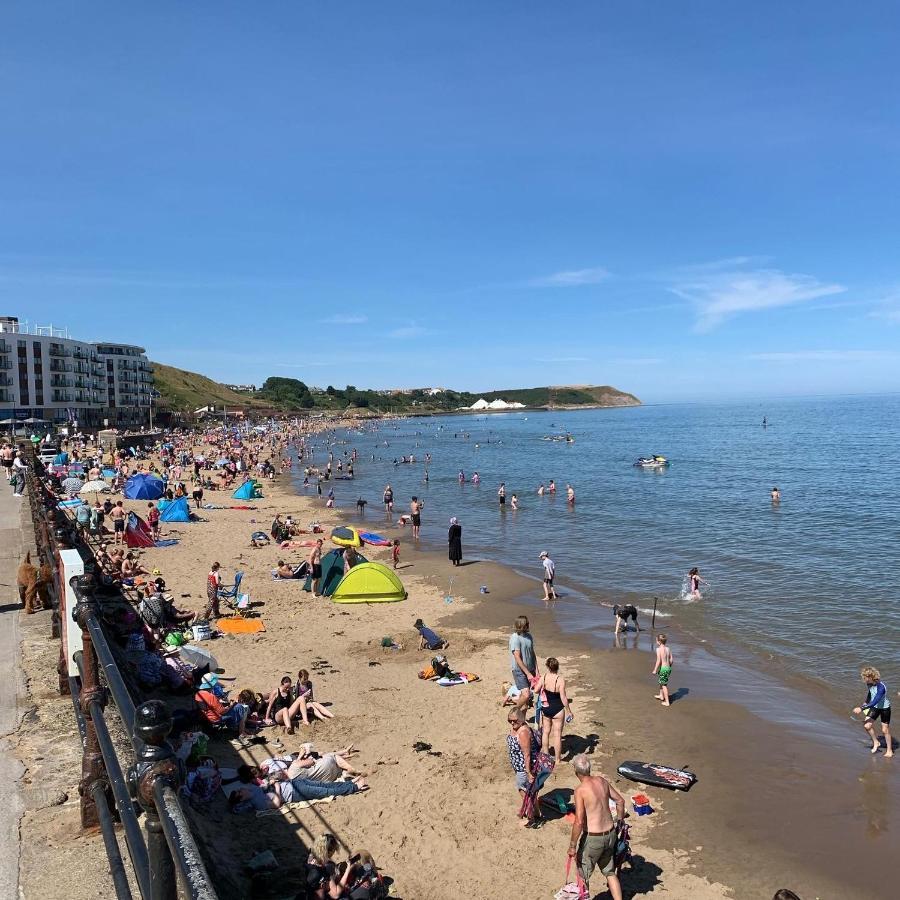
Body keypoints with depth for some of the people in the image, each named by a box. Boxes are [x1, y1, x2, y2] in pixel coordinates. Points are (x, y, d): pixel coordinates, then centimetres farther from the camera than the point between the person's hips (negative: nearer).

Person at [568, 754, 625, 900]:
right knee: (610, 871, 23)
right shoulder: (602, 781, -2)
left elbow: (579, 822, -24)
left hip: (593, 838, -6)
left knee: (583, 875, 16)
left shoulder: (580, 790, -21)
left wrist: (572, 846, -14)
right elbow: (620, 801, 10)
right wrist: (621, 822, 24)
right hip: (610, 834, 6)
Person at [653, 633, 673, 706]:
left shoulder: (659, 649, -17)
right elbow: (671, 660, 7)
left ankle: (667, 702, 9)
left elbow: (658, 661, -19)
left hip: (663, 668, -7)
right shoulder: (668, 648, 4)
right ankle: (661, 696, 45)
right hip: (668, 668, 7)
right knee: (661, 681, 27)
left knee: (664, 685, 4)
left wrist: (655, 670, -12)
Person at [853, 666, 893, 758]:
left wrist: (861, 708, -41)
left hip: (884, 708, -6)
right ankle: (876, 743, 19)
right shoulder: (870, 684, -11)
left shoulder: (881, 687, -35)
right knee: (867, 725, -4)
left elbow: (874, 702, -39)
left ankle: (889, 750, 23)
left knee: (885, 730, 4)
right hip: (874, 707, 6)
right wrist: (866, 702, 24)